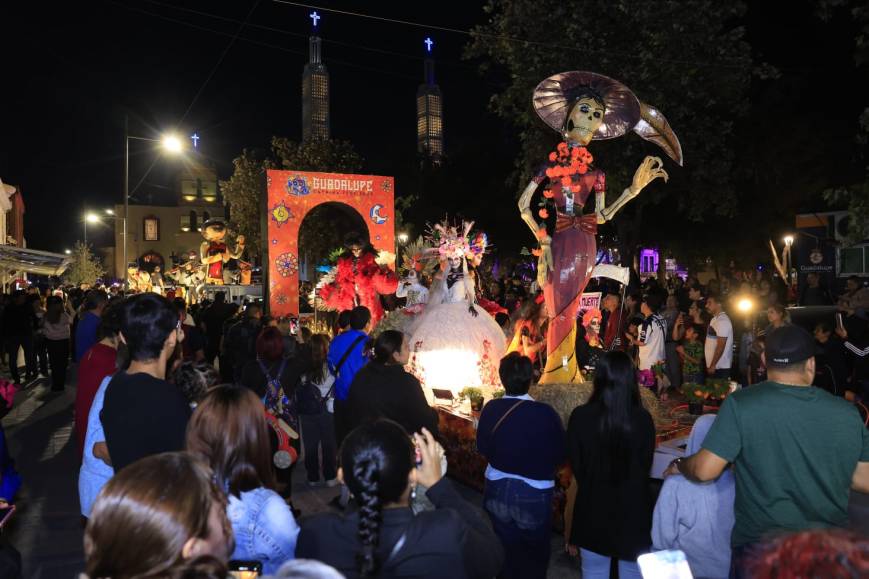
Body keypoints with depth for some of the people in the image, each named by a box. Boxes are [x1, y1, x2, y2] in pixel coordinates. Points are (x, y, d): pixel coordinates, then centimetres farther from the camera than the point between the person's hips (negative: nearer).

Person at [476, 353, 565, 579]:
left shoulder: (490, 409, -15)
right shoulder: (545, 413, -24)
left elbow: (482, 448, 0)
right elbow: (561, 455, -10)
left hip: (497, 490, 3)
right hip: (534, 494, -3)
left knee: (504, 551, 23)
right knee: (534, 556, 21)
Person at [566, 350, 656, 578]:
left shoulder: (580, 416, -18)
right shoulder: (643, 419, -17)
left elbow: (575, 464, -4)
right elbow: (646, 465, -2)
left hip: (593, 507, 0)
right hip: (634, 508, 0)